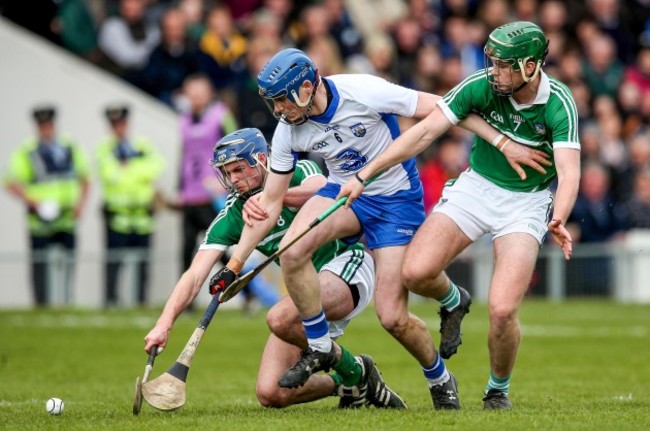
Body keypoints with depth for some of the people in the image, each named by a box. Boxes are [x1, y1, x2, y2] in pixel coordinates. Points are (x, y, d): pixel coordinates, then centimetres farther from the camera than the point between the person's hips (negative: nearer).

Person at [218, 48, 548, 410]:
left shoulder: (364, 92, -26)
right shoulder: (289, 132, -11)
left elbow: (442, 108, -17)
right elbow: (270, 204, -1)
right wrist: (234, 264, -6)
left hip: (398, 199, -4)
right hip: (345, 191, 4)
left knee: (392, 317, -10)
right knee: (292, 250, -27)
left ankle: (440, 380, 21)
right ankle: (320, 349, -8)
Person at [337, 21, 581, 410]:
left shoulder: (559, 104, -22)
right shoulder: (481, 85, -16)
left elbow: (569, 173, -30)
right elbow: (425, 132, -13)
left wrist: (559, 221, -51)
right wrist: (365, 175, -15)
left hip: (527, 202, -3)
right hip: (476, 187, 3)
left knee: (502, 309, -19)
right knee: (416, 272, -19)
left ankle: (498, 390, 11)